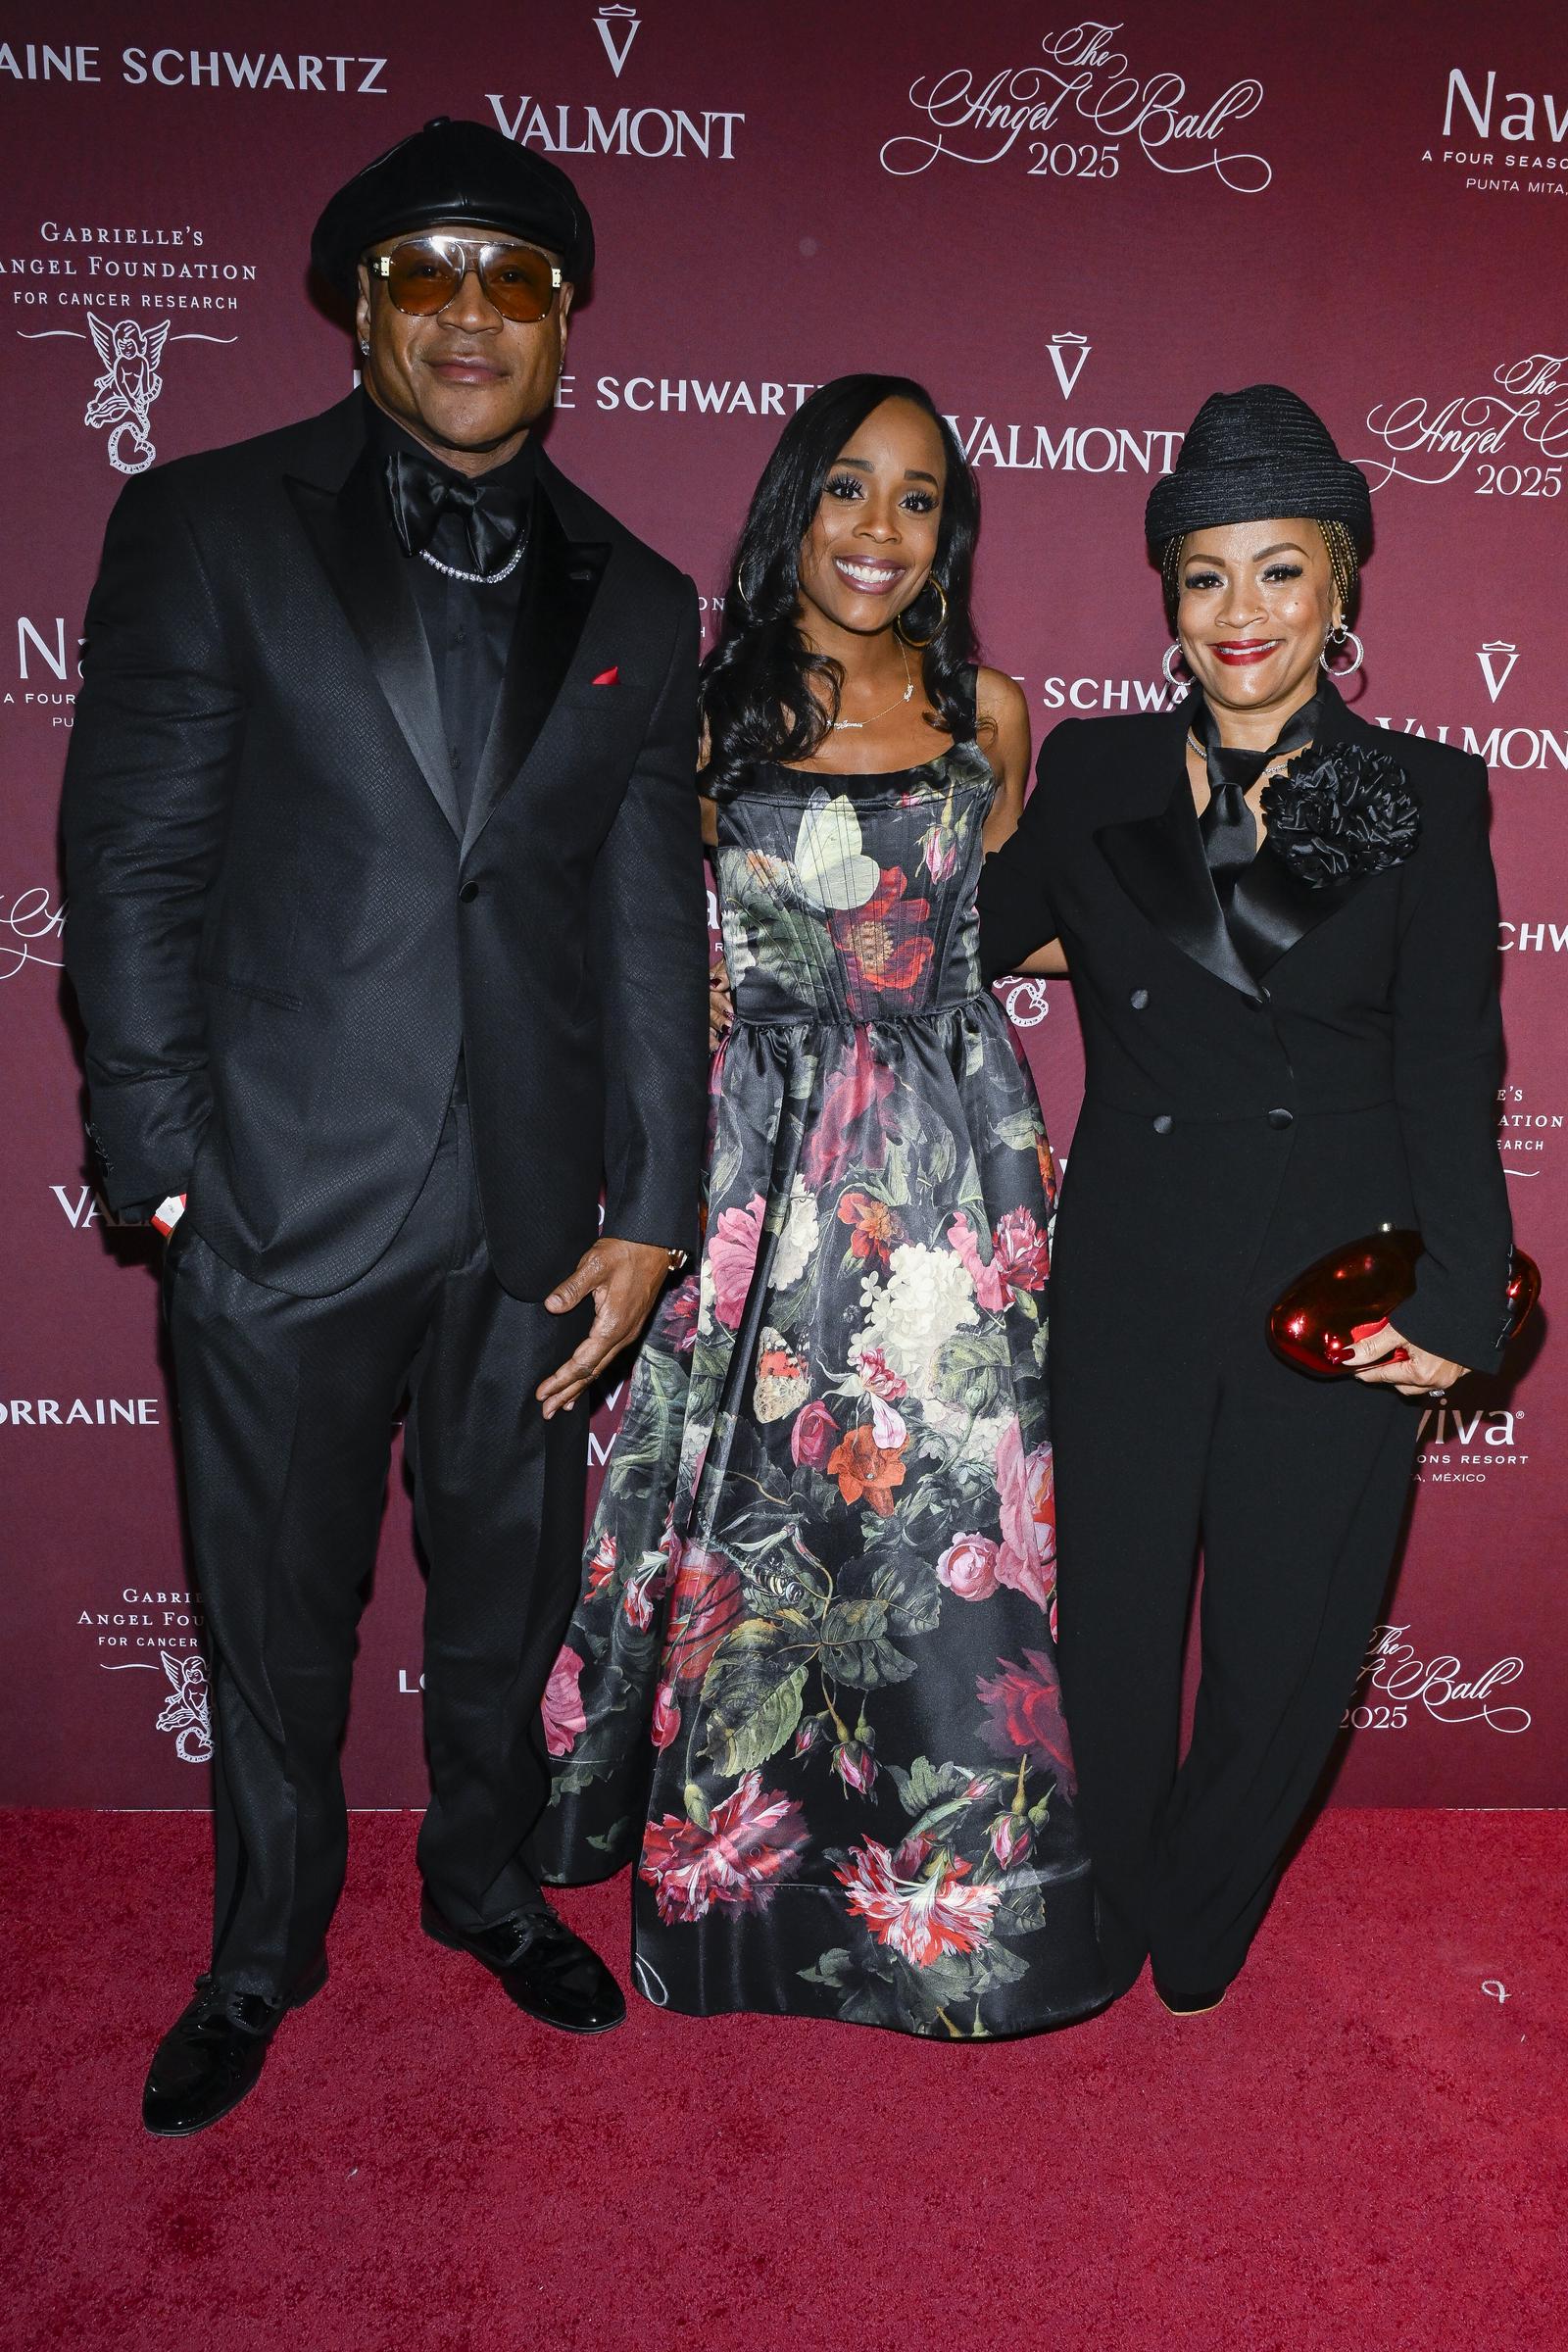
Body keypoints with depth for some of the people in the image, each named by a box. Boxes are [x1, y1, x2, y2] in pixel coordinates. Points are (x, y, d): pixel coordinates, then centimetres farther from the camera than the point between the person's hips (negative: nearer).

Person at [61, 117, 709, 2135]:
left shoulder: (635, 601, 8)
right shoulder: (207, 528, 0)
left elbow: (654, 928, 6)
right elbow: (131, 864, -4)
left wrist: (650, 1210, 1)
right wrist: (163, 1165, -9)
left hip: (534, 1212, 3)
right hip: (285, 1200, -2)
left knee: (509, 1589, 18)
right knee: (276, 1612, 13)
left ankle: (483, 1879, 43)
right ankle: (265, 1949, 37)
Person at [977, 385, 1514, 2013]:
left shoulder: (1423, 800, 0)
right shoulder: (1094, 777, 5)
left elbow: (1450, 1067, -3)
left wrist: (1458, 1296, -10)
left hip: (1340, 1282, -1)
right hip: (1130, 1277, 1)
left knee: (1288, 1633, 11)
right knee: (1111, 1618, 9)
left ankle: (1198, 1936, 38)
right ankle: (1097, 1936, 36)